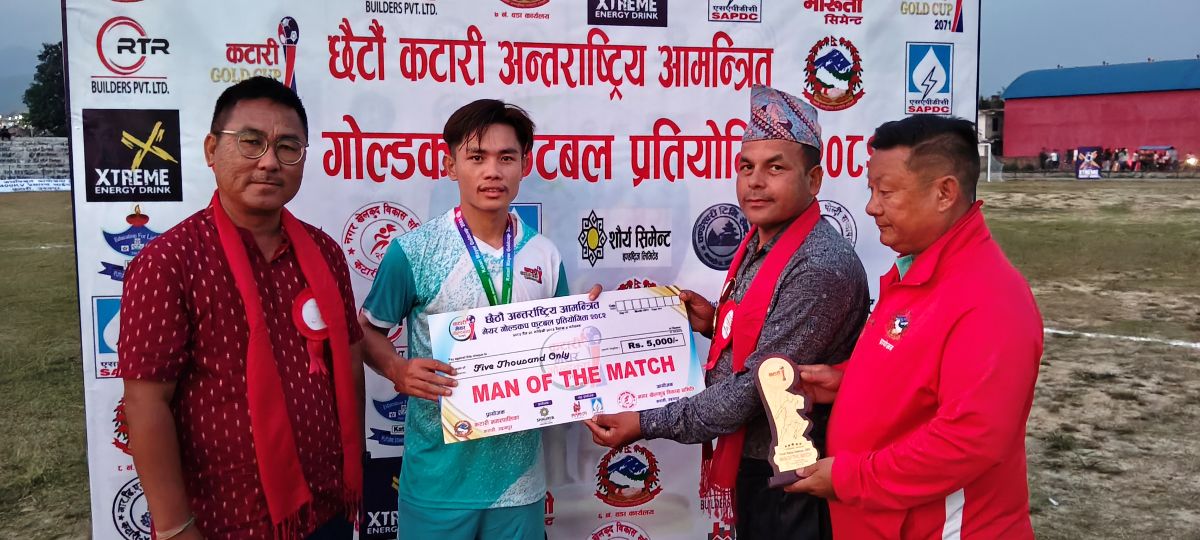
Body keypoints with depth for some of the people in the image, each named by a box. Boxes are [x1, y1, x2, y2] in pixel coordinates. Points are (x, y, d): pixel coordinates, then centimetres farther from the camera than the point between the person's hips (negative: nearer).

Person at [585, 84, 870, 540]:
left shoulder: (821, 267, -25)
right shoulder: (758, 246, 4)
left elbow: (758, 385, -25)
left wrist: (646, 424, -20)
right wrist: (717, 324, -3)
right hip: (751, 463, 8)